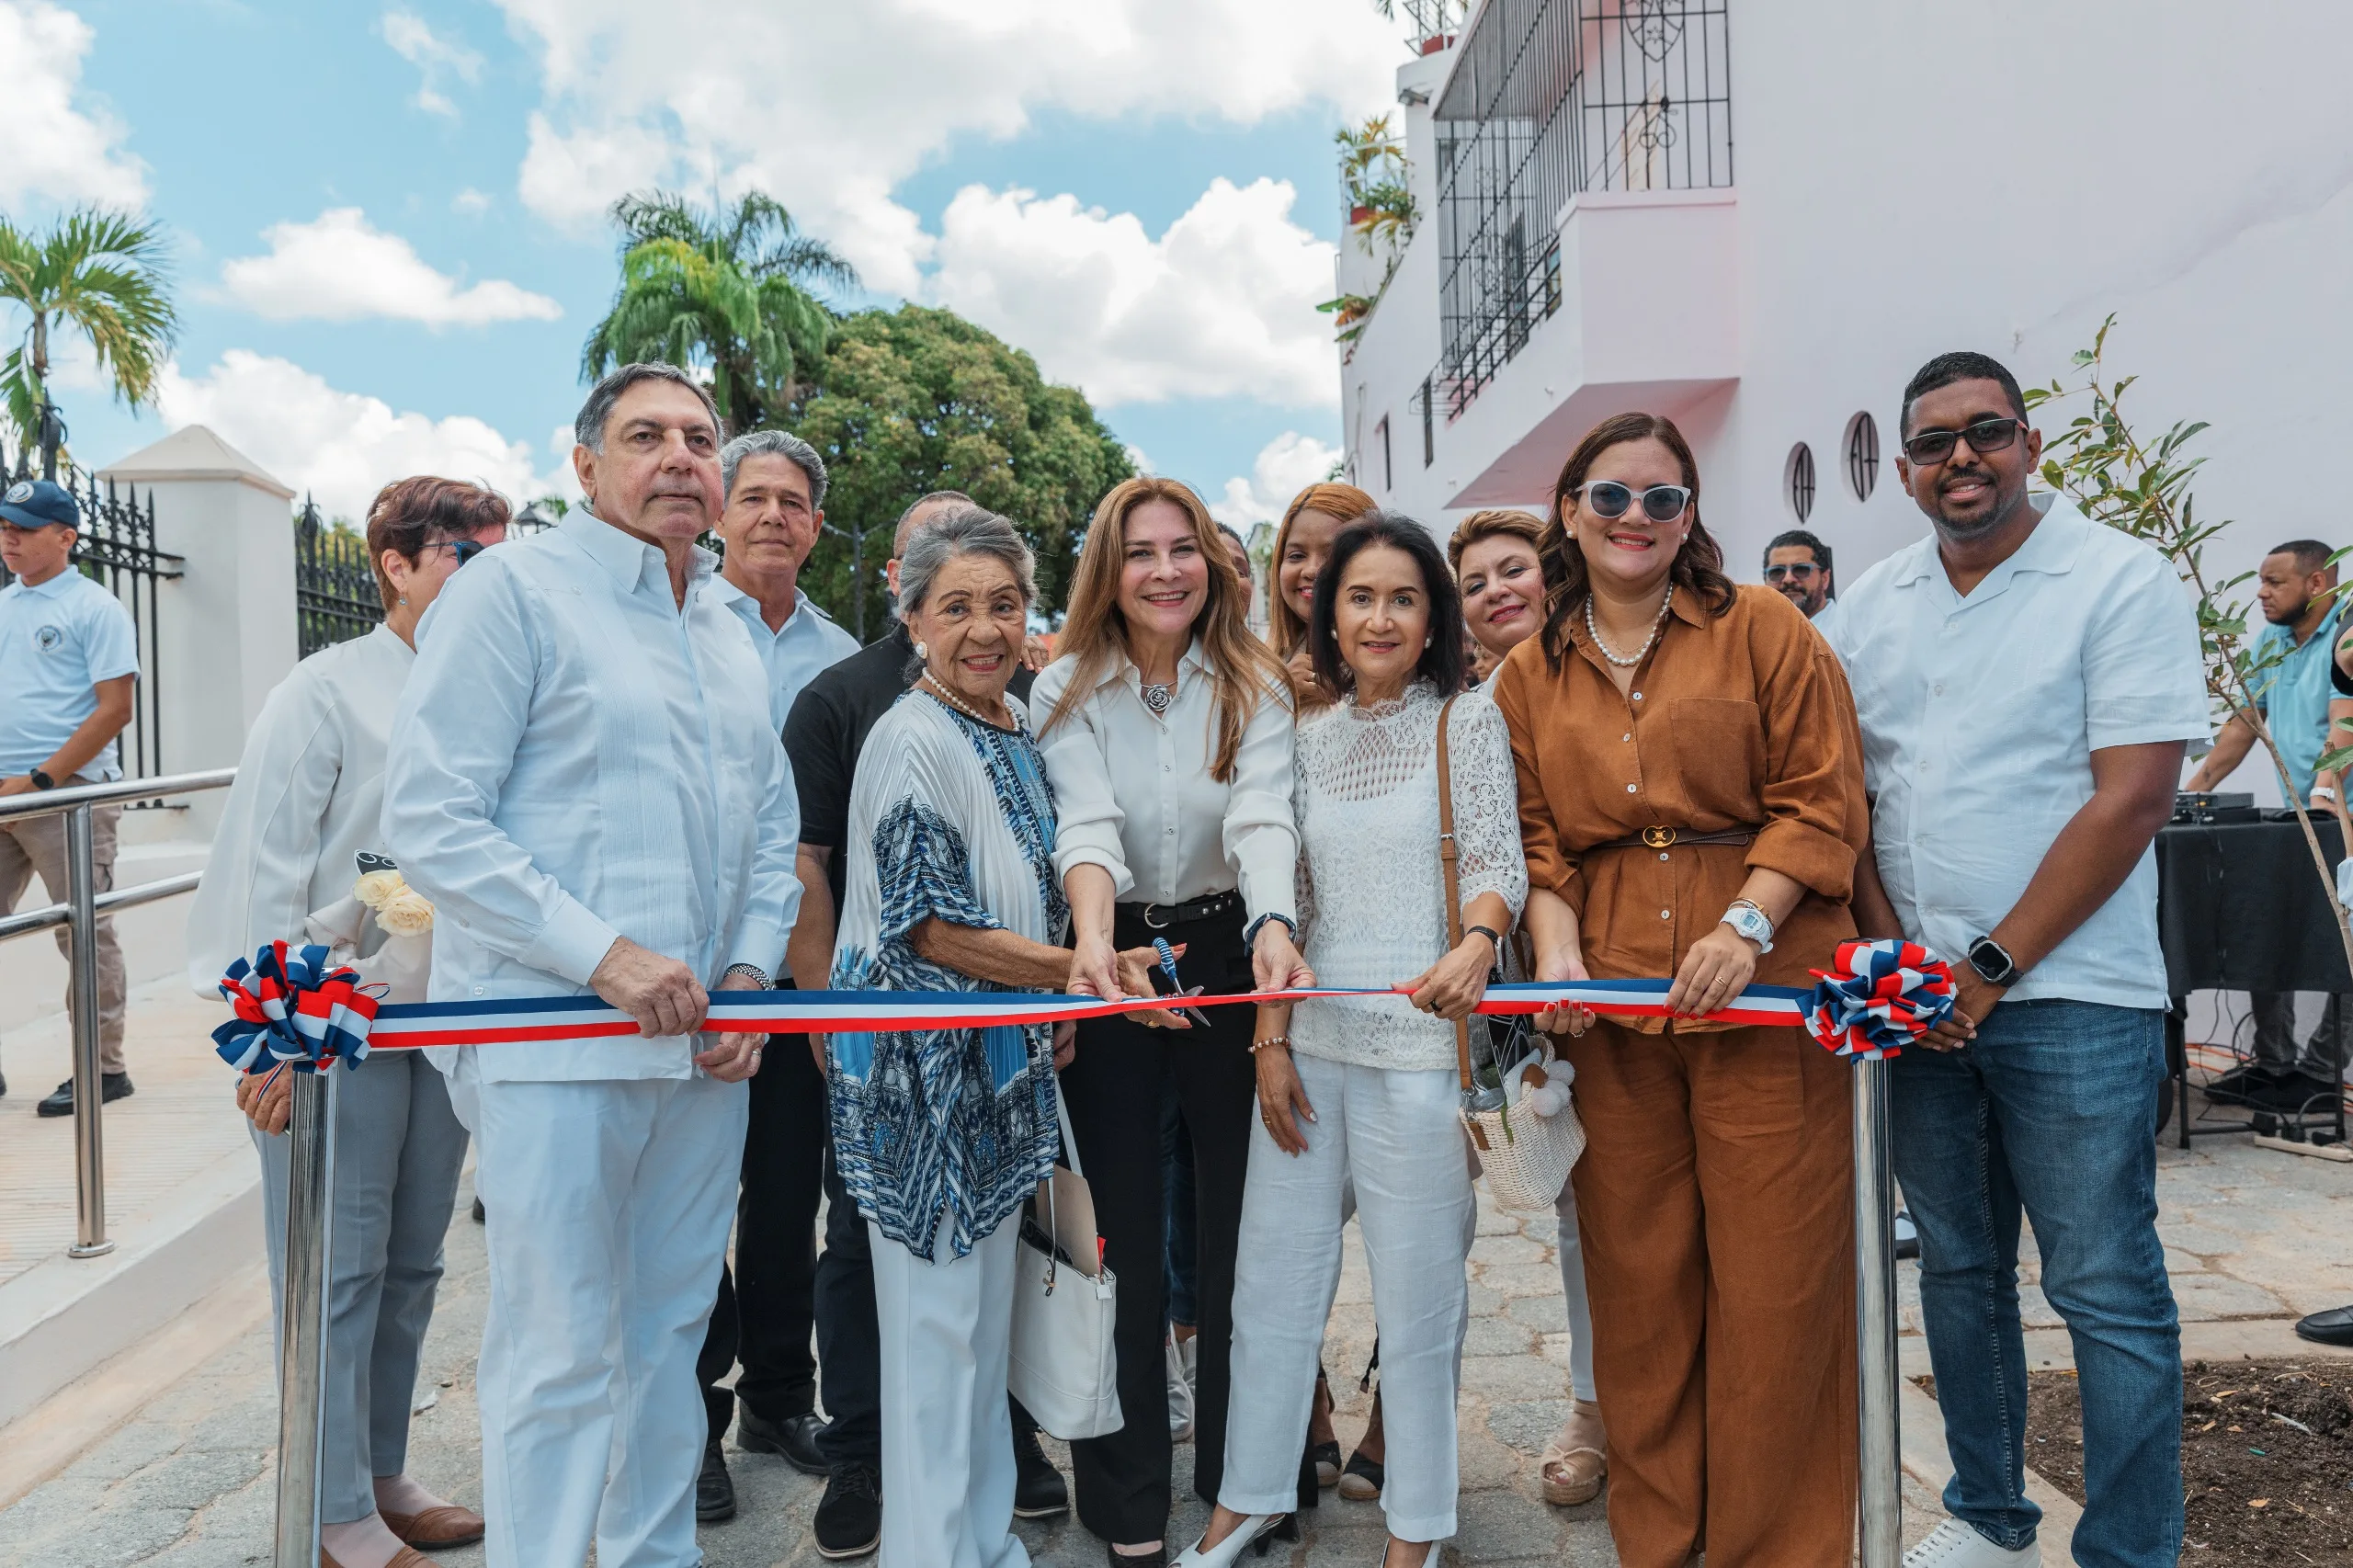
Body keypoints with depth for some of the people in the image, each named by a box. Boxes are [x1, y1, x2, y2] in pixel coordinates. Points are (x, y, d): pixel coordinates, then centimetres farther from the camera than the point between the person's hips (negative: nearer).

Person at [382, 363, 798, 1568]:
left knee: (672, 1330, 17)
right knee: (562, 1357, 0)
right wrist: (605, 955, -18)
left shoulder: (728, 632, 16)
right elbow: (429, 821, -13)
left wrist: (750, 970, 3)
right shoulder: (516, 587, -5)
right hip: (558, 1042, -6)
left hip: (706, 1044, 7)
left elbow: (771, 825, 19)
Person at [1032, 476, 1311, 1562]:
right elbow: (1088, 824, -17)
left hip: (1225, 955, 1)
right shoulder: (1068, 691, -2)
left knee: (1237, 1222, 9)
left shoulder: (1256, 688, -1)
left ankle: (1242, 1474, 28)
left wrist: (1274, 925, -38)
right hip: (1114, 959, 0)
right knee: (1121, 1235, 7)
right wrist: (1093, 942, -37)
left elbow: (1262, 817, -18)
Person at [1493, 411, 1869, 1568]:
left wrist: (1744, 926, -15)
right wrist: (1556, 949, -6)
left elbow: (1823, 801, -2)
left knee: (1773, 1277, 2)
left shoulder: (1763, 629, 3)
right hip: (1611, 997, 3)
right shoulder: (1531, 674, 13)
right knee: (1636, 1277, 9)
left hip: (1763, 984, -2)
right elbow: (1539, 835, 11)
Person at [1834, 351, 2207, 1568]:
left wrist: (1989, 968, -15)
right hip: (1918, 996, 5)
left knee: (2106, 1290, 2)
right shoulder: (1870, 605, 9)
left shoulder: (2121, 582, -6)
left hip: (2069, 997, -5)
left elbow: (2131, 797, -14)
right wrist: (1889, 948, -4)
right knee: (1957, 1267, 15)